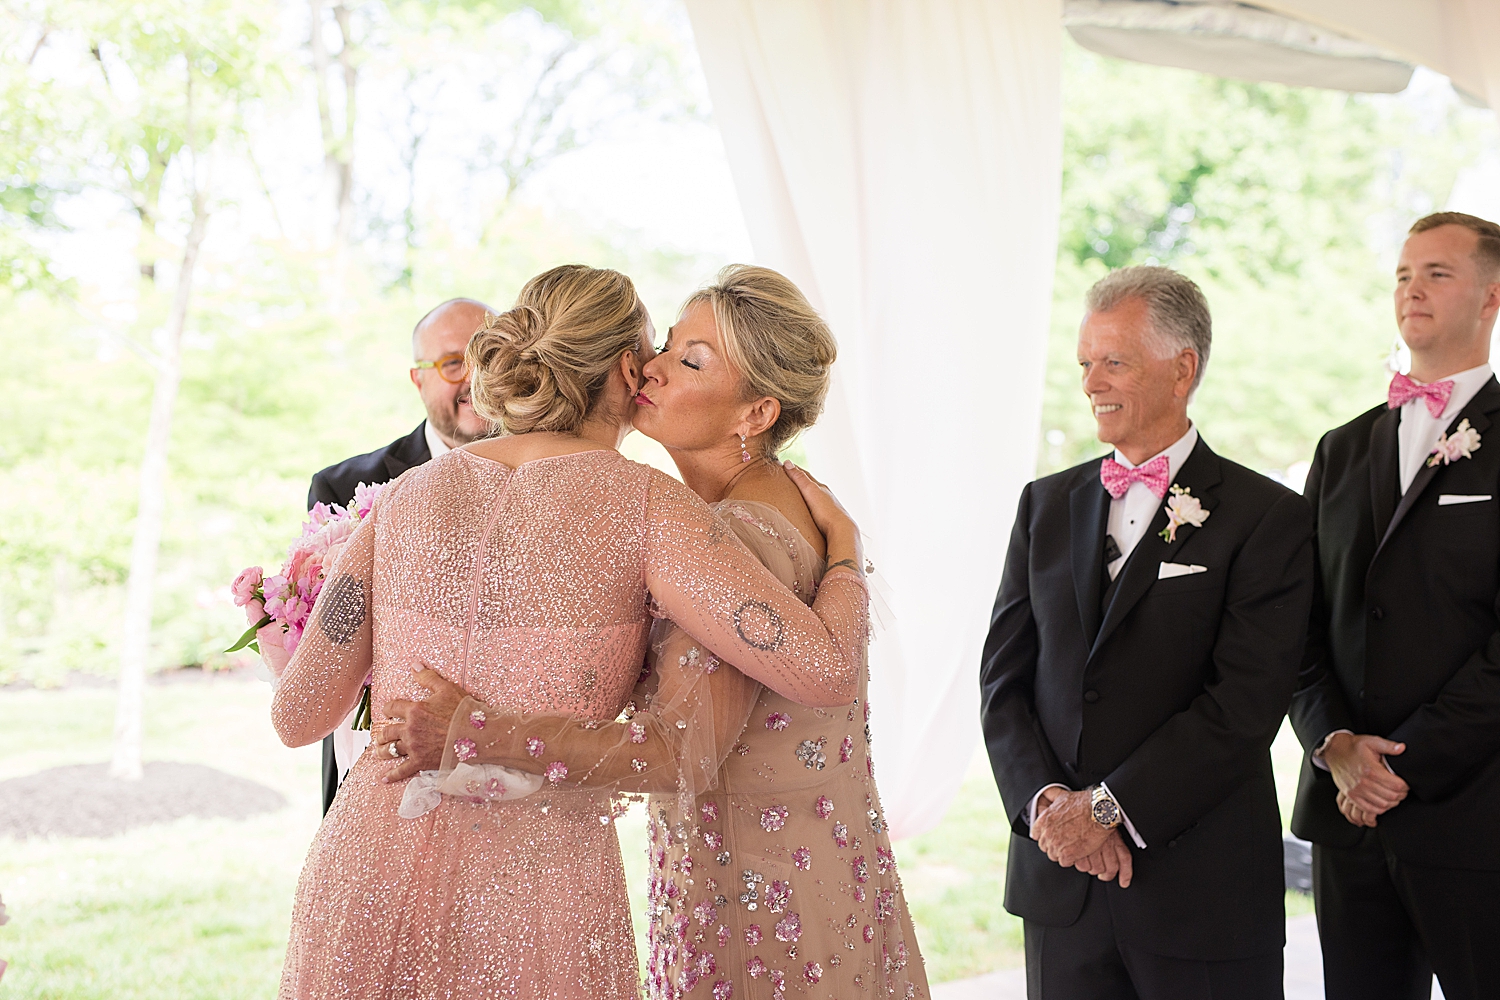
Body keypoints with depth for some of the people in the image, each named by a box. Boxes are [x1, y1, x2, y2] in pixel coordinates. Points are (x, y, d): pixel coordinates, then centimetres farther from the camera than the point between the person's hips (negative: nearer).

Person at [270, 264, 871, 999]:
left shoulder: (407, 496, 7)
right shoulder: (643, 504, -4)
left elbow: (298, 716, 10)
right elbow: (827, 671, -9)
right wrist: (844, 543, 11)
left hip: (362, 883, 4)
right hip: (534, 900, -3)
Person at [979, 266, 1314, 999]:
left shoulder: (1267, 519, -6)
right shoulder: (1047, 504, 10)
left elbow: (1244, 704, -14)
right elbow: (1004, 676, 6)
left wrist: (1109, 808, -15)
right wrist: (1045, 800, -9)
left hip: (1201, 887, -4)